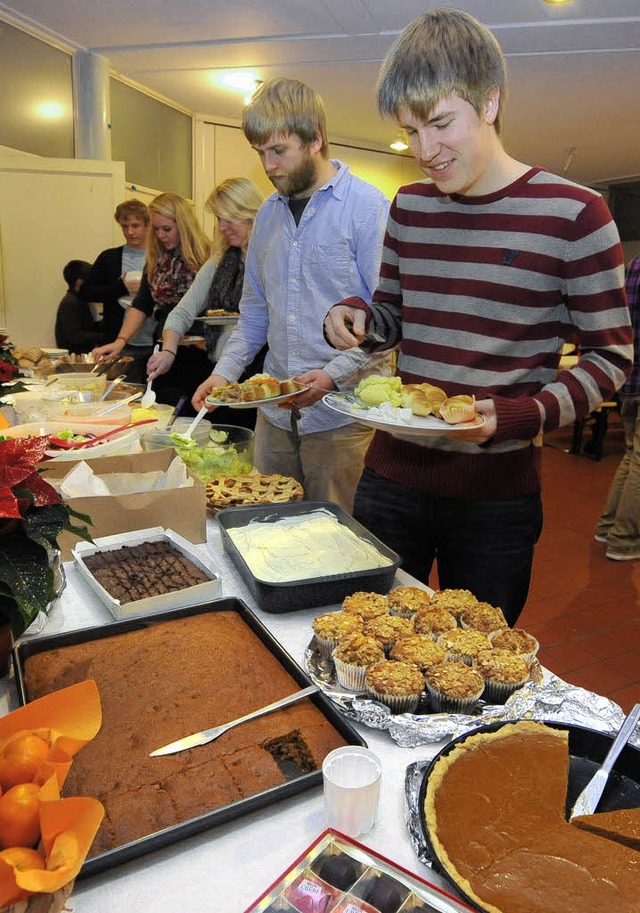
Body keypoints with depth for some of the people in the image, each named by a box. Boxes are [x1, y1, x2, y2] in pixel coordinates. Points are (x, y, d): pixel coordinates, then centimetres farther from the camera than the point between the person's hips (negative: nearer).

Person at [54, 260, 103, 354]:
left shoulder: (80, 300, 17)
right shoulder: (70, 303, -13)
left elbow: (90, 327, 19)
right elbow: (73, 336, -20)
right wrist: (102, 337, -21)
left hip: (84, 352, 9)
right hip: (72, 355, -9)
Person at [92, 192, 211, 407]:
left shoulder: (205, 258, -8)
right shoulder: (155, 259, 9)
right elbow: (141, 305, 9)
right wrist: (121, 340, -3)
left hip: (200, 357, -5)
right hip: (164, 354, 5)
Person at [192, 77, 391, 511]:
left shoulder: (367, 206, -7)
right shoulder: (268, 213, 13)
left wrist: (334, 374, -21)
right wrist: (225, 371, 5)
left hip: (341, 411, -5)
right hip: (274, 409, 6)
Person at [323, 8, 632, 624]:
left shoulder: (572, 214, -9)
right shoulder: (408, 207, 6)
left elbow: (611, 355, -7)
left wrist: (518, 416, -23)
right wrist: (354, 317, -7)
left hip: (496, 492, -3)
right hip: (392, 473, 4)